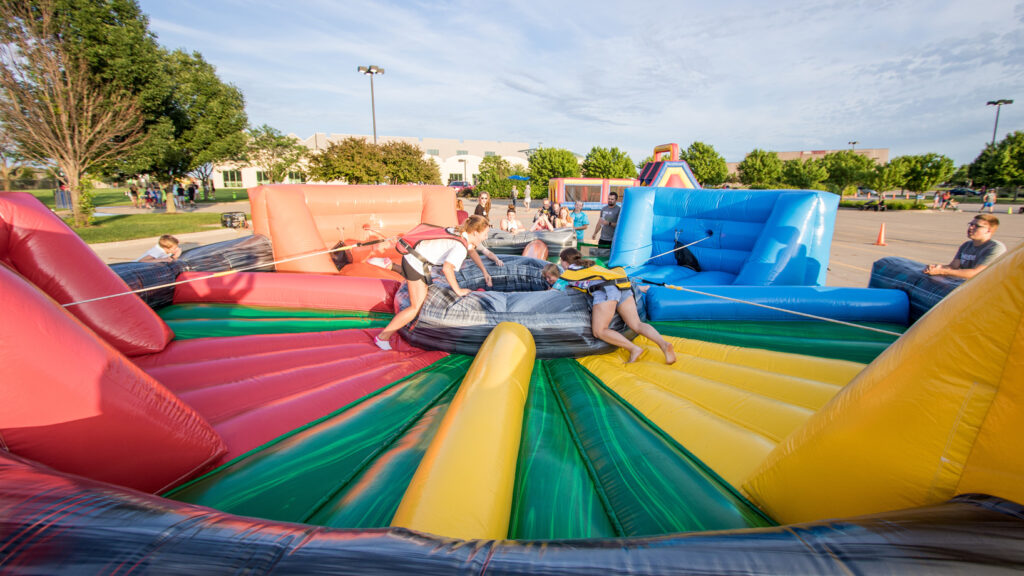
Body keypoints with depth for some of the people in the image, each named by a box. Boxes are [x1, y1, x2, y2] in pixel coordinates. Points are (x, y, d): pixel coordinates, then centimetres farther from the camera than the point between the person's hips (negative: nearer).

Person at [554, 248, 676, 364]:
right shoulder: (591, 266, 35)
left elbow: (554, 290, 26)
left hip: (604, 291, -7)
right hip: (623, 288, 7)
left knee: (599, 331, -1)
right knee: (636, 325, 3)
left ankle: (634, 349, -13)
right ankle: (663, 344, -20)